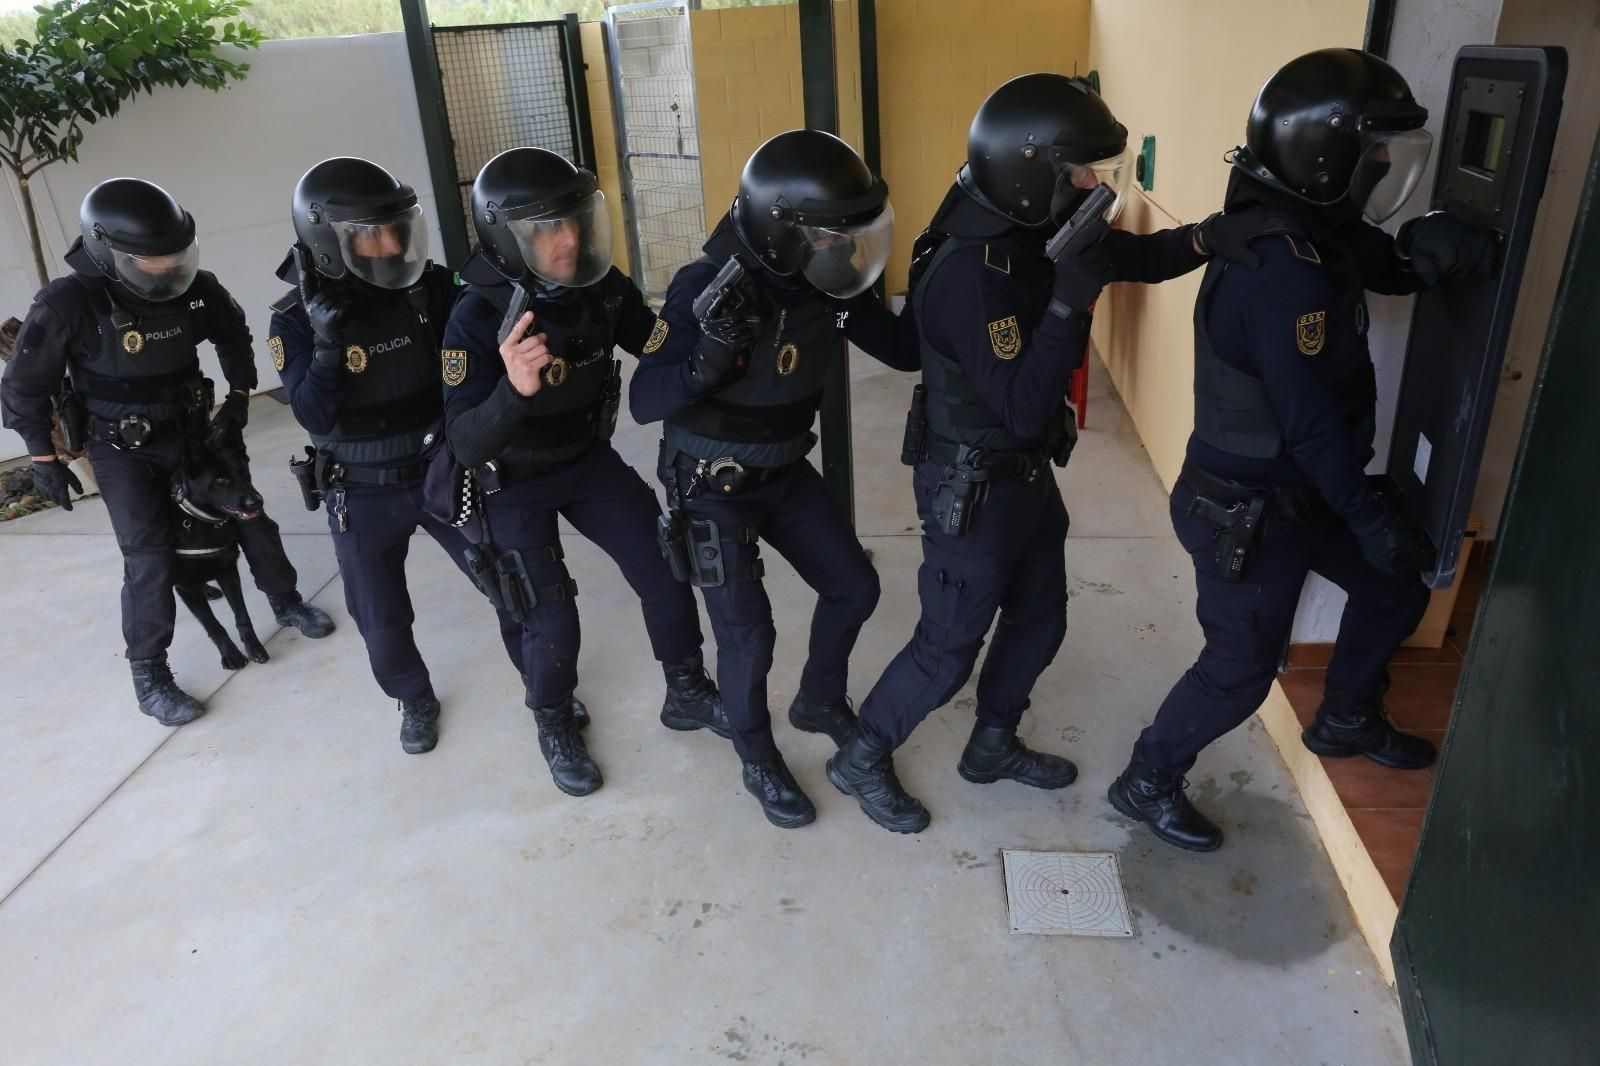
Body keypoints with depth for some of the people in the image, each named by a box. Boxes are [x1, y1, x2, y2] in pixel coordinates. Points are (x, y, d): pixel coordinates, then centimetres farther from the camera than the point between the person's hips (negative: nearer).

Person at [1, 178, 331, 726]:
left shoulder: (196, 287, -12)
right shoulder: (68, 304, -23)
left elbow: (233, 335, 10)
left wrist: (239, 396, 3)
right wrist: (44, 460, -7)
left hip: (191, 429, 4)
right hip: (121, 450, -4)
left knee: (250, 514, 9)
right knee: (150, 555, -10)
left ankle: (285, 602, 33)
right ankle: (148, 676, 4)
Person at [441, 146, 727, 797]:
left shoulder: (603, 288, -17)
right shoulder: (476, 322, -29)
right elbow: (465, 445, -33)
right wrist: (513, 391, -51)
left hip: (588, 458, 4)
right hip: (513, 483, -4)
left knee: (665, 571, 2)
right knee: (550, 619, -2)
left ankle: (688, 694, 25)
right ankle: (556, 729, 27)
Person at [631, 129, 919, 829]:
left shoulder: (827, 284, -11)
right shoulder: (706, 289, -27)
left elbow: (906, 350, -4)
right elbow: (644, 402, -27)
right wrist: (710, 358, -44)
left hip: (785, 472, 6)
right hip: (712, 486, -6)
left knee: (853, 587, 10)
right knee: (747, 632, -4)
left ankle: (820, 702, 37)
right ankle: (759, 763, 23)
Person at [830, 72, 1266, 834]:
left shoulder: (1037, 232, -3)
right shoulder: (968, 273, -30)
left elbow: (1142, 258, 8)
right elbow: (1025, 403, -32)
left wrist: (1218, 231, -11)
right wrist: (1071, 299, -37)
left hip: (1028, 474, 9)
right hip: (971, 487, -9)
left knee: (1039, 619, 21)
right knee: (948, 647, 5)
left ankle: (993, 745, 42)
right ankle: (860, 760, 26)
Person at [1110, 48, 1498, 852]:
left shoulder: (1305, 229, 1)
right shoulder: (1284, 269, -30)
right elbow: (1311, 423, -27)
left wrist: (1426, 251, -14)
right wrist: (1371, 520, -15)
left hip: (1293, 488, 10)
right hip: (1250, 507, -10)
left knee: (1393, 588, 24)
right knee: (1241, 668, 5)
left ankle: (1346, 721, 46)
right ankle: (1147, 782, 26)